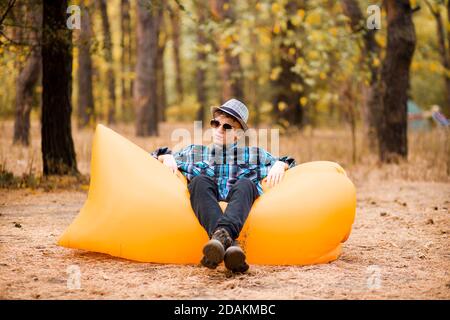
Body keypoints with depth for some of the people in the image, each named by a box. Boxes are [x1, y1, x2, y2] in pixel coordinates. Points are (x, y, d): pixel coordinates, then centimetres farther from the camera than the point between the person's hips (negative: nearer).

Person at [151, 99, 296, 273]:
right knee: (200, 180, -30)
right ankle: (228, 241, -56)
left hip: (241, 211, 0)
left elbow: (286, 162, 27)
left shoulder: (254, 154, 28)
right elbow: (155, 158, 31)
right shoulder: (195, 152, 29)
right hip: (204, 213, 0)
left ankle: (222, 234, -61)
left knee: (246, 184, -31)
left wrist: (280, 165, 5)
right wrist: (166, 157, 9)